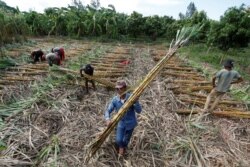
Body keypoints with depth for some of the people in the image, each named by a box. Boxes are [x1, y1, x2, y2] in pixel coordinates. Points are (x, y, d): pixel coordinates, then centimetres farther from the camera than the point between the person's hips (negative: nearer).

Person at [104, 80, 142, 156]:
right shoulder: (115, 100, -18)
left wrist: (135, 101, -39)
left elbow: (139, 111, -22)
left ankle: (124, 147, 54)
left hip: (130, 123, -1)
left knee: (125, 140, 15)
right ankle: (121, 147, 42)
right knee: (118, 140, 2)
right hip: (121, 123, 2)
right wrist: (107, 119, -35)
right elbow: (108, 111, -15)